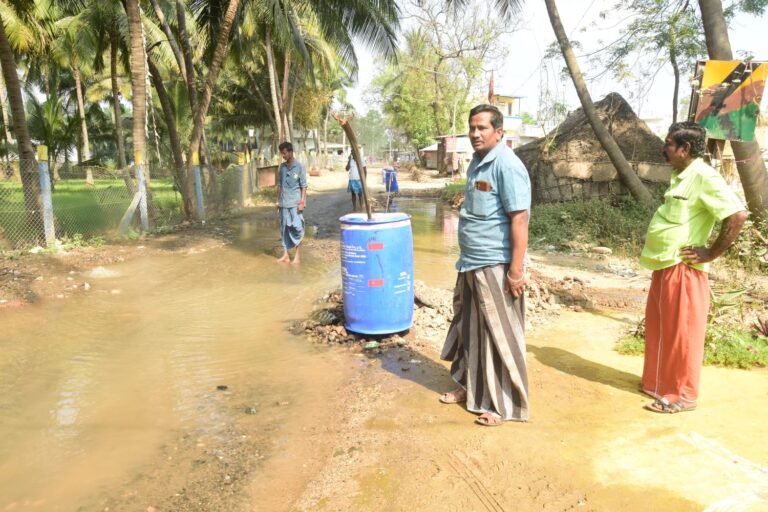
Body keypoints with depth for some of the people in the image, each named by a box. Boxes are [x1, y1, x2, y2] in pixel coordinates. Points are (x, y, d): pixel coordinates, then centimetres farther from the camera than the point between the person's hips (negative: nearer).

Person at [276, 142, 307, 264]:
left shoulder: (299, 166, -5)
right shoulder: (282, 166, 9)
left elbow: (303, 186, -6)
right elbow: (279, 185, 14)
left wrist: (302, 201, -13)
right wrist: (278, 201, 12)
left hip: (295, 202, -5)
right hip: (284, 203, 5)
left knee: (297, 227, -3)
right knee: (284, 228, 6)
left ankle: (297, 254, 7)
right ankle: (285, 254, 12)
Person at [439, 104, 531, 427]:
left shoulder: (507, 165, -14)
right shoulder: (476, 163, 12)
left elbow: (519, 220, -19)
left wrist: (516, 269, -22)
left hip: (495, 266, -9)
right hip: (471, 263, 9)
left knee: (499, 335, 2)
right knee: (468, 328, 18)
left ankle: (503, 403, 15)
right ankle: (468, 386, 35)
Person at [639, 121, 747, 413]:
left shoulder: (704, 177, -16)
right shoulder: (681, 177, 12)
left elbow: (738, 215, -23)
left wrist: (711, 253, -16)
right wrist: (655, 252, 12)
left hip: (683, 270, -9)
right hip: (664, 267, 9)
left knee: (680, 334, 2)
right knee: (659, 330, 17)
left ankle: (682, 395, 14)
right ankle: (658, 383, 30)